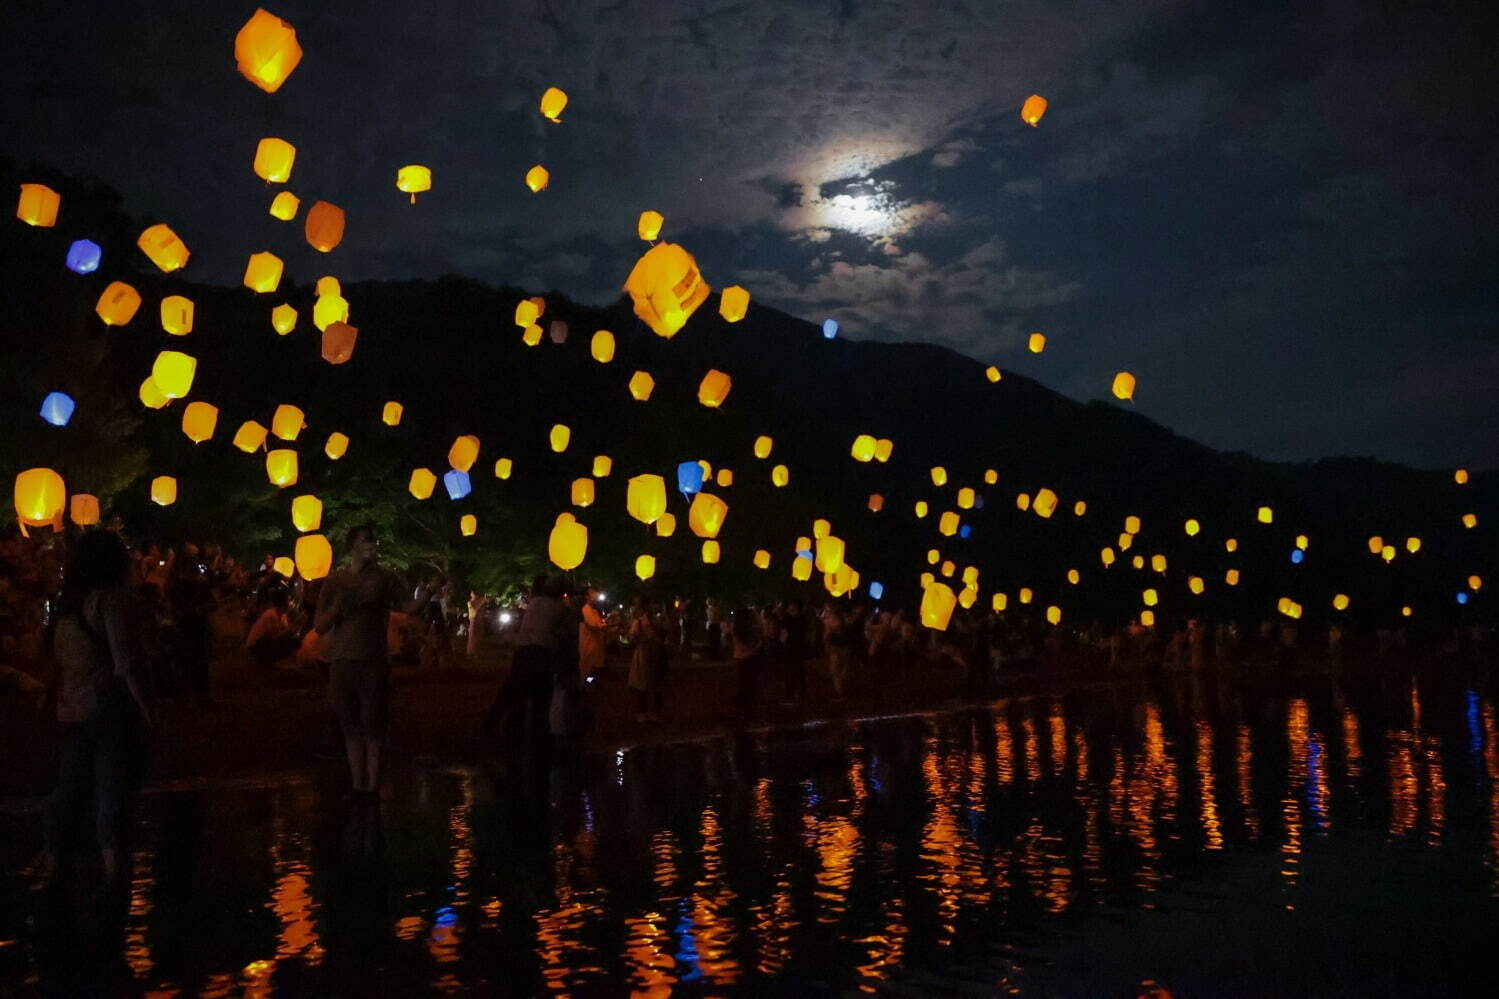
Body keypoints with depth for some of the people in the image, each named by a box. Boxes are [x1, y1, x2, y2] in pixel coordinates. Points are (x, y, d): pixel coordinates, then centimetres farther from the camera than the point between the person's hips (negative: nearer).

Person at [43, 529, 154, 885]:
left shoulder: (66, 603, 11)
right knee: (112, 789, -4)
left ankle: (52, 866, 22)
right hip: (109, 709, -7)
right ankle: (112, 870, -4)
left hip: (72, 711, 7)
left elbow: (58, 661, 13)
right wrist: (147, 710, -14)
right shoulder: (110, 598, -10)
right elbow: (126, 665, -16)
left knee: (68, 790, 15)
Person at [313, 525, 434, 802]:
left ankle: (372, 789, 0)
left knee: (373, 727, -3)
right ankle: (357, 787, 16)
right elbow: (319, 627, 7)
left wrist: (423, 598, -33)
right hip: (341, 663, 3)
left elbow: (408, 608, -10)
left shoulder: (385, 578, 2)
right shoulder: (335, 582, 8)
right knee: (351, 728, 8)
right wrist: (337, 607, -12)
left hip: (374, 663, -3)